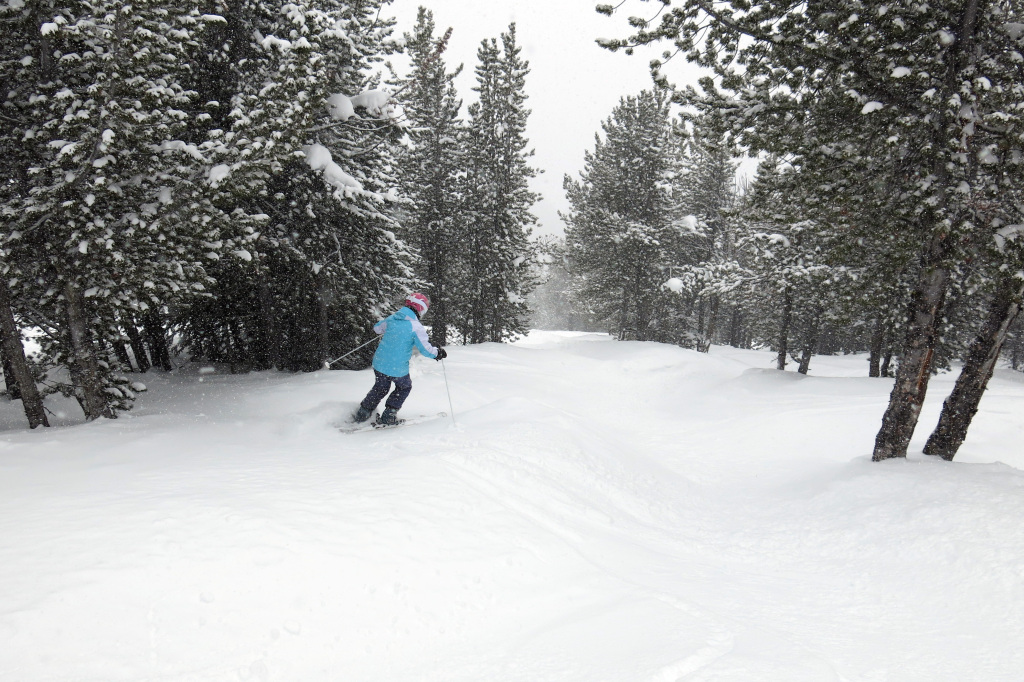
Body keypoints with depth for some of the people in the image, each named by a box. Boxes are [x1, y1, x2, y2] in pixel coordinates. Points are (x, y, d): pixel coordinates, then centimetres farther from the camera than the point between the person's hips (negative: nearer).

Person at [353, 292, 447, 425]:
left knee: (380, 387, 28)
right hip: (398, 369, -5)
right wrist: (438, 353, 6)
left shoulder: (392, 318, 1)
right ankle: (388, 416, 20)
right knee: (404, 387, 24)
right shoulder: (416, 327, -15)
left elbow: (377, 328, 20)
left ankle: (362, 414, 28)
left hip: (379, 364, 5)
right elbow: (426, 349, -13)